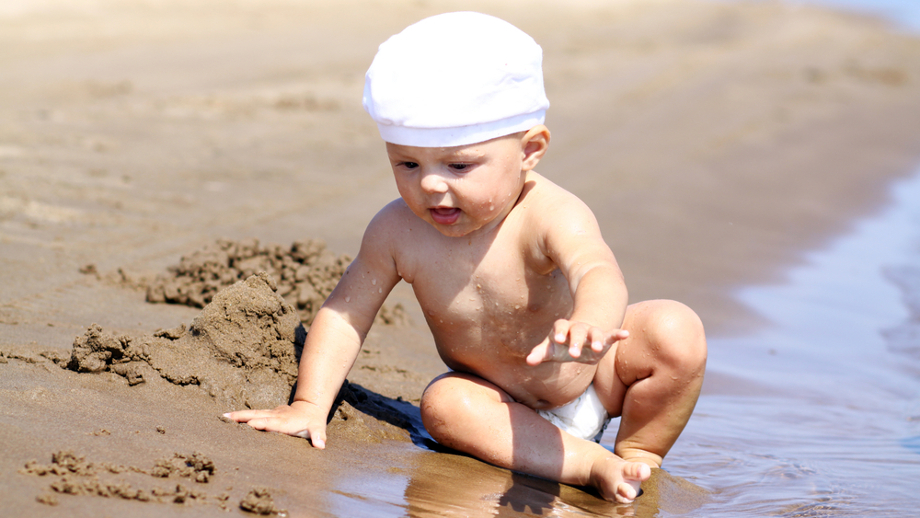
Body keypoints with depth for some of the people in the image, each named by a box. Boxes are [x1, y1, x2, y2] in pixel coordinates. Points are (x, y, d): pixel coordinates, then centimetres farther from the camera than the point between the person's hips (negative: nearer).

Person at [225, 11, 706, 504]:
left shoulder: (550, 216, -32)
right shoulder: (397, 231, -19)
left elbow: (596, 271, -52)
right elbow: (345, 313, -8)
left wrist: (589, 324, -77)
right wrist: (309, 404, -20)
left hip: (594, 379, -2)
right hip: (507, 403, 2)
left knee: (676, 331, -25)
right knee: (443, 403, -28)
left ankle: (638, 454, -4)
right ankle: (593, 464, -27)